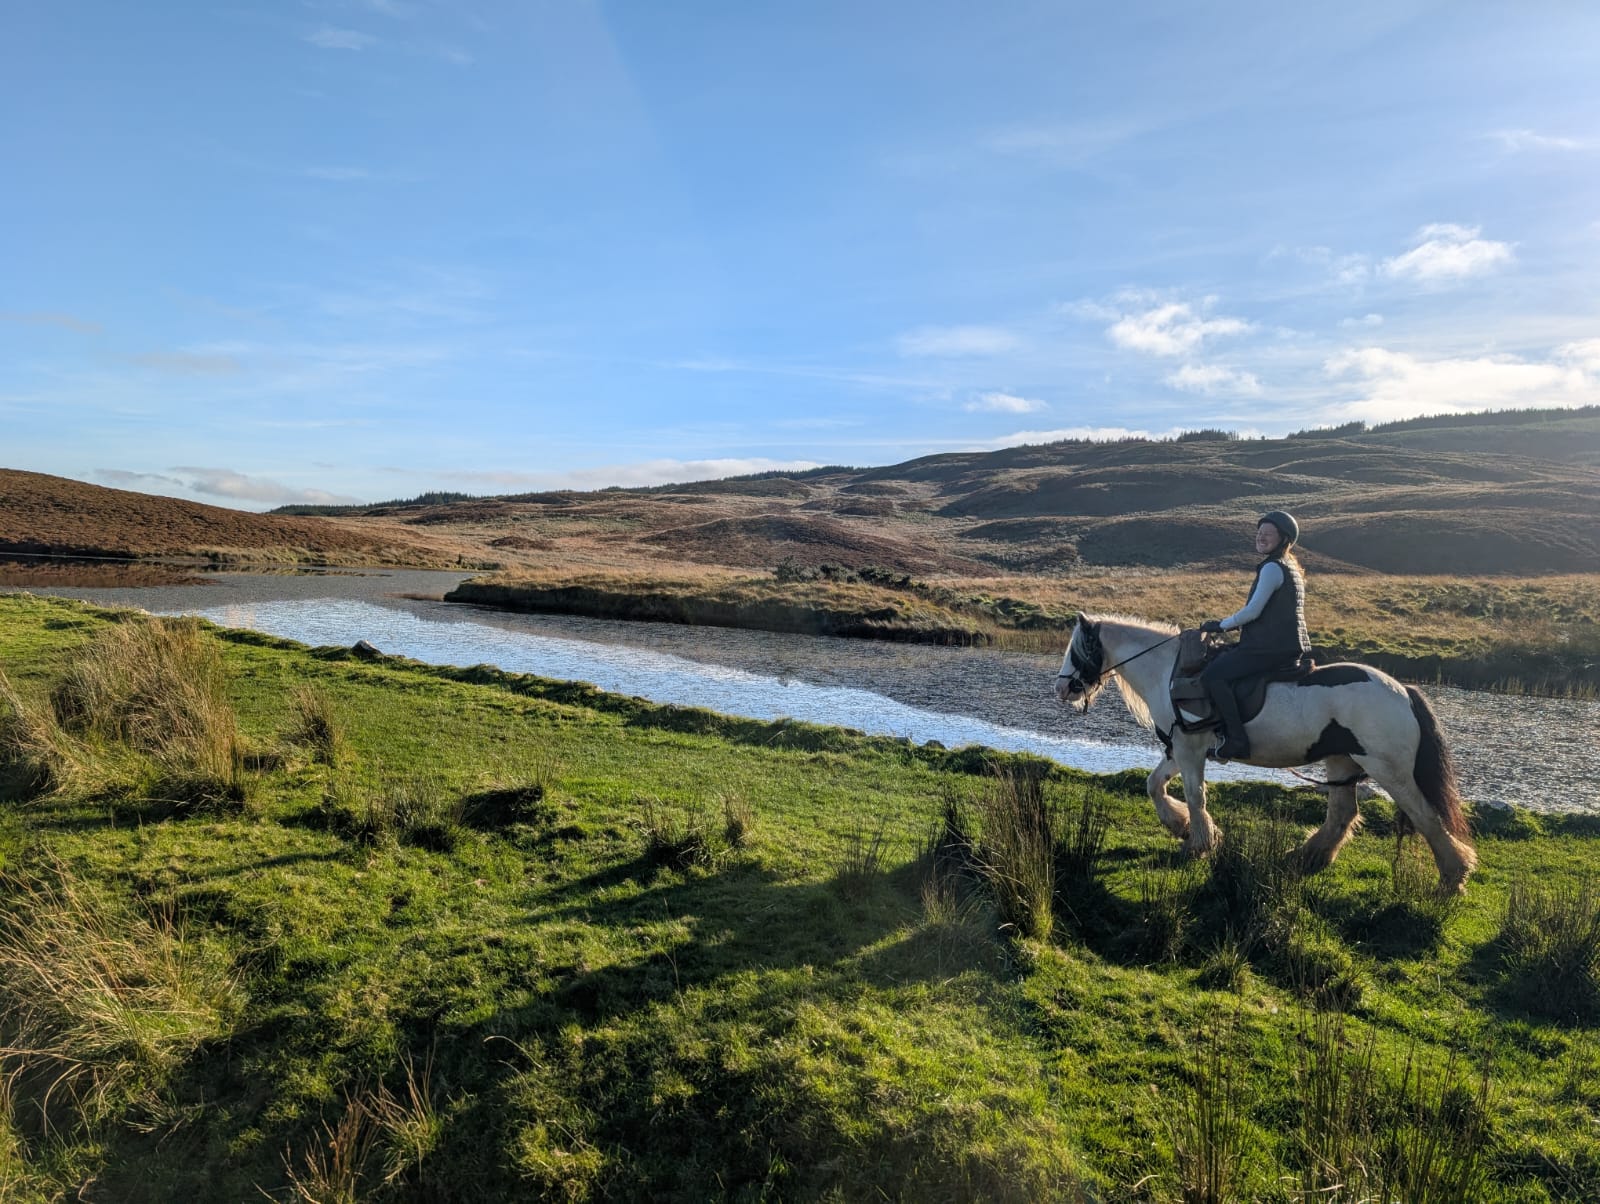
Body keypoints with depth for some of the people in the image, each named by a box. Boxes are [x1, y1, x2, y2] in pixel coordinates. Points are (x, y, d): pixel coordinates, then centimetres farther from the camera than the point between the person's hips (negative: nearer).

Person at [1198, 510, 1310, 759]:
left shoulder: (1272, 568, -12)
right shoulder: (1289, 567, 20)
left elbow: (1253, 611, -16)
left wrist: (1222, 625, -3)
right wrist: (1235, 624, 20)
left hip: (1273, 649, -11)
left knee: (1212, 676, -18)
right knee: (1222, 660, 27)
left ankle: (1236, 739, -21)